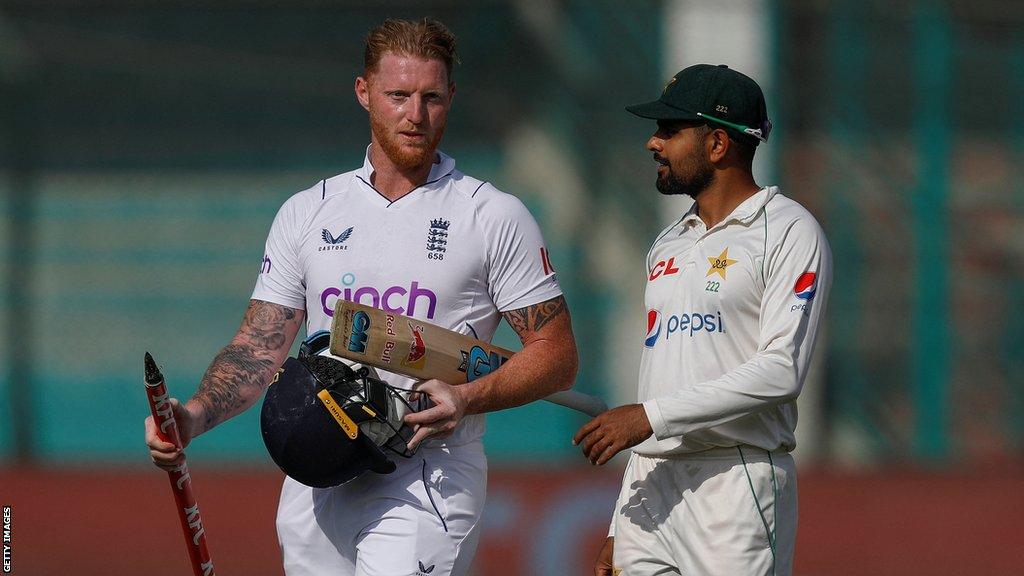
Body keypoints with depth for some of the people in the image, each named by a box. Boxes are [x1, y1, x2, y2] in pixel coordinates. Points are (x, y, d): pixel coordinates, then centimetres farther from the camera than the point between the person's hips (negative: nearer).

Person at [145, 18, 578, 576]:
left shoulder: (495, 217, 3)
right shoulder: (307, 212, 15)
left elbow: (557, 355, 2)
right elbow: (260, 347, 12)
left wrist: (465, 398, -15)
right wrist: (195, 415, -7)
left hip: (429, 477, -5)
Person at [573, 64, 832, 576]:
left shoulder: (789, 233, -4)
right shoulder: (668, 245, 21)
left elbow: (781, 371, -15)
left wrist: (652, 416, -16)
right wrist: (621, 528, 18)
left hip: (738, 486, -7)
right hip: (652, 487, 7)